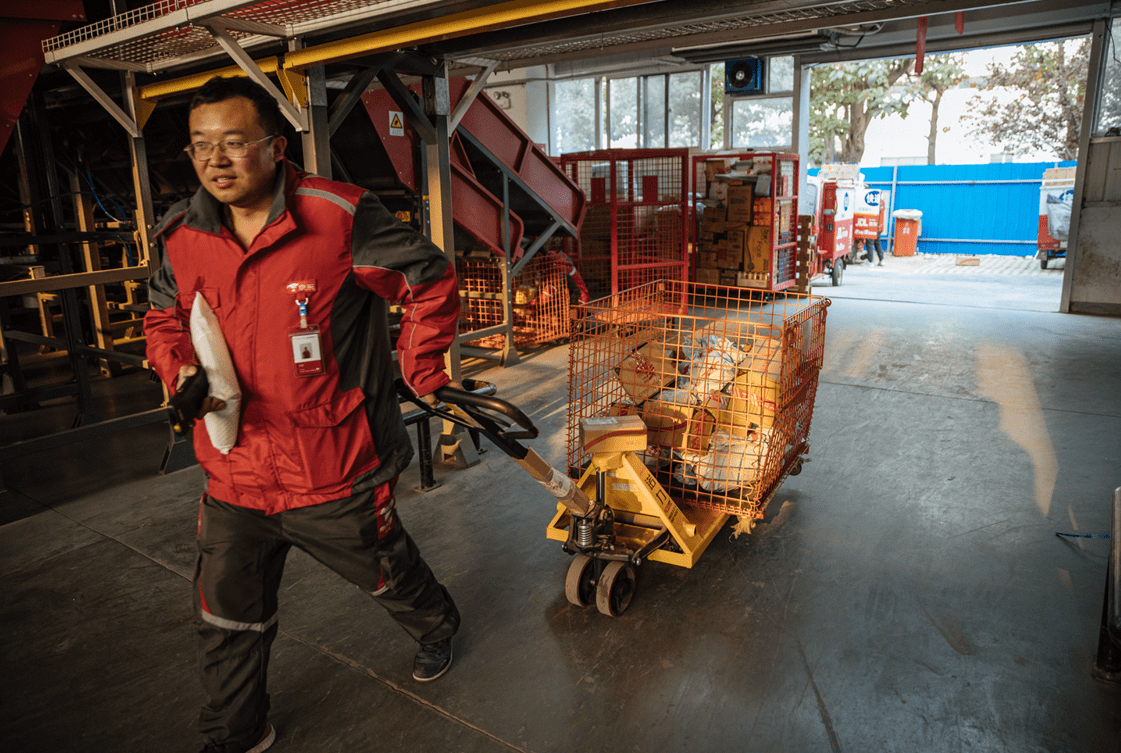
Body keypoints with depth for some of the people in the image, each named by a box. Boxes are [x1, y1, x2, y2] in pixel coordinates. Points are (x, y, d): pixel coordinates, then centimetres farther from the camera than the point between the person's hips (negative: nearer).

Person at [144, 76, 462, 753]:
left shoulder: (340, 216, -17)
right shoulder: (181, 235, 0)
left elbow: (431, 280, -6)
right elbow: (165, 319, 18)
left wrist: (422, 371, -2)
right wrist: (182, 369, -4)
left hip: (335, 471, -4)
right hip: (233, 474, 5)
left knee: (388, 575, 20)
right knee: (227, 619, 17)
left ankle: (438, 628, 56)